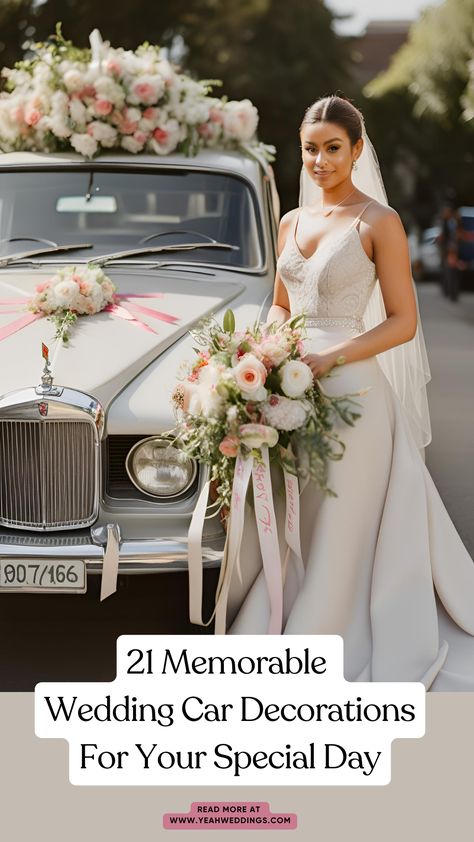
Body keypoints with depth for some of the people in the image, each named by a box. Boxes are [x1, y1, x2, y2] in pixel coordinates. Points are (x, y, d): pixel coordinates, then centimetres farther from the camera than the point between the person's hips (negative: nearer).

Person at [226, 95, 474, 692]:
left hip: (349, 385, -6)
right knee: (282, 523, 10)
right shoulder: (292, 223, 12)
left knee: (337, 525, 3)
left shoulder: (379, 222, -6)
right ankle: (267, 626, 25)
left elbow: (402, 323, -8)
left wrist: (329, 358, -18)